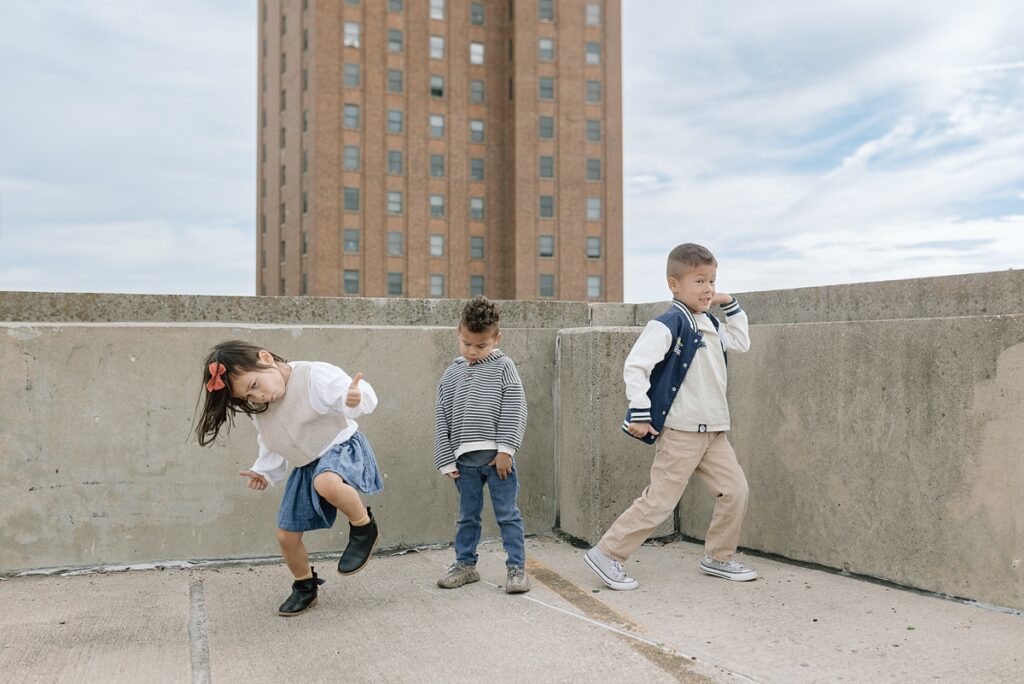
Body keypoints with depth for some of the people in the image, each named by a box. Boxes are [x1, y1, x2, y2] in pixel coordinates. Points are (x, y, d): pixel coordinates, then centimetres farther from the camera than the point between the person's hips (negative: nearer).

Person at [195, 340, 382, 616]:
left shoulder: (316, 376, -26)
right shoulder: (258, 407, -2)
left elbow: (363, 397, -31)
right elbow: (270, 443, 17)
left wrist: (356, 399, -53)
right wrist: (264, 470, 6)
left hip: (341, 447, -7)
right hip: (306, 467, 7)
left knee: (326, 483, -43)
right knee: (286, 536, 8)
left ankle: (364, 528, -16)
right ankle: (305, 587, 34)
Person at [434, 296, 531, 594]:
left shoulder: (503, 367, -1)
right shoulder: (452, 374, 8)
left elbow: (514, 410, -7)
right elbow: (442, 418, 8)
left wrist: (505, 449, -12)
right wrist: (446, 460, 4)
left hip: (497, 456, -3)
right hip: (465, 458, 3)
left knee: (507, 513, 3)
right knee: (468, 516, 15)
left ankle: (516, 566, 12)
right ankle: (465, 564, 28)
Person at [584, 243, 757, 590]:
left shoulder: (710, 324, 12)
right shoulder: (668, 324, -15)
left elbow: (741, 343, 26)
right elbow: (635, 365, -21)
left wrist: (730, 305, 16)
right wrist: (639, 415, -22)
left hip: (713, 430, 8)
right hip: (680, 431, -8)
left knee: (735, 490, 7)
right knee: (659, 500, -6)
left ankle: (718, 557, 24)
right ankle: (607, 554, 6)